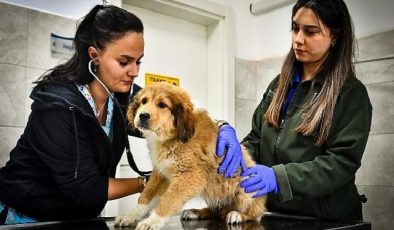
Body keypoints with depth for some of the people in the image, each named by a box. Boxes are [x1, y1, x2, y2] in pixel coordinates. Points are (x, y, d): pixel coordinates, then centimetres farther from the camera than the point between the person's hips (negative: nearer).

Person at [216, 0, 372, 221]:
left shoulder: (352, 93, -8)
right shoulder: (279, 84, 7)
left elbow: (343, 161, -17)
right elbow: (257, 139, 7)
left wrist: (279, 177, -29)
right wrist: (234, 144, -16)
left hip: (326, 218, -4)